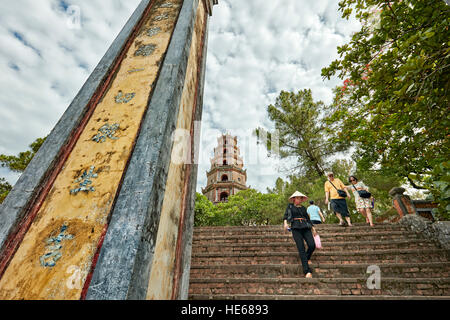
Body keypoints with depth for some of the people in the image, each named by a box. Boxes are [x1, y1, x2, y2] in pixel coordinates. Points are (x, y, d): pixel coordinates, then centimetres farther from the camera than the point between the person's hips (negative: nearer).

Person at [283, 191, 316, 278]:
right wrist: (285, 223, -16)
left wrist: (313, 228, 22)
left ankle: (307, 258, 20)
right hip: (296, 228, -3)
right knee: (301, 249, -12)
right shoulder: (290, 206, 13)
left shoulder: (303, 208, 23)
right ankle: (307, 271, -10)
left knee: (312, 245, -14)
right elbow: (286, 215, 2)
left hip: (306, 227, 4)